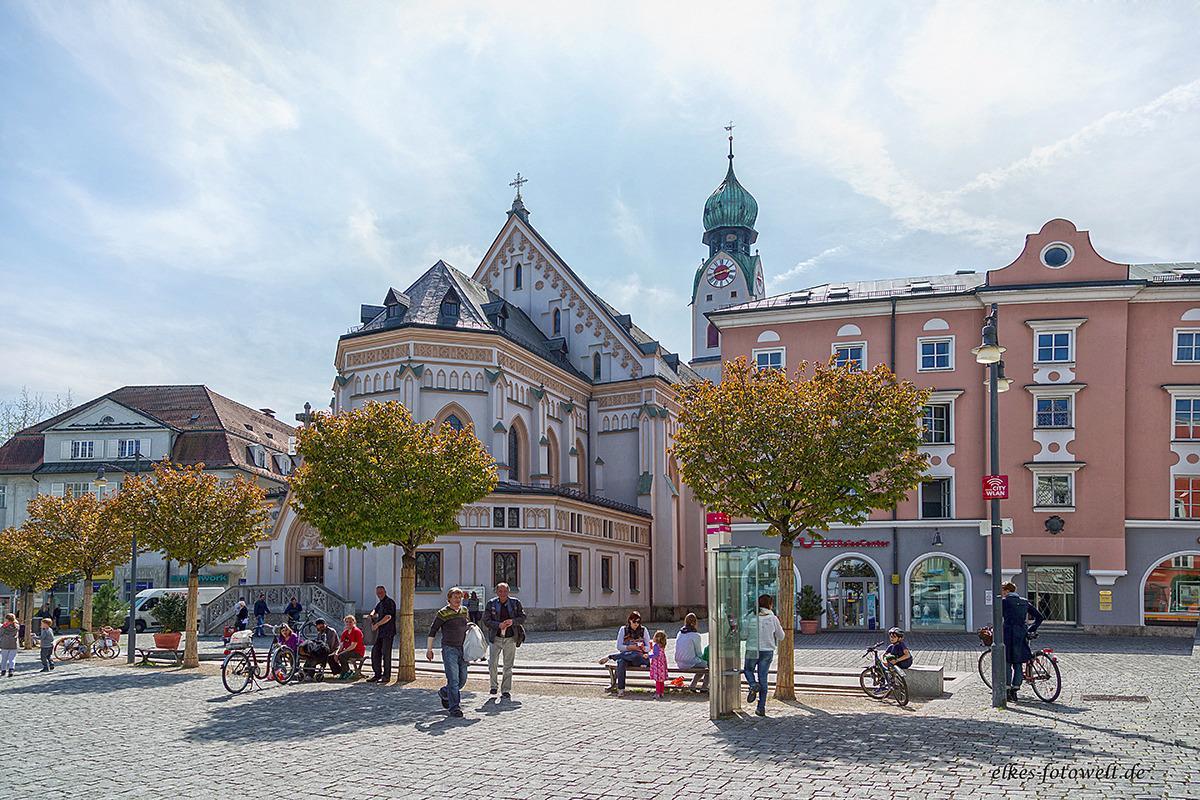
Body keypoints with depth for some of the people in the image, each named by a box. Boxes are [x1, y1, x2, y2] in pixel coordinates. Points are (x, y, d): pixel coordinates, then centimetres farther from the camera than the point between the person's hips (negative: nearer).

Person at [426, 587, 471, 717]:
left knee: (462, 680, 10)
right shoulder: (443, 613, -6)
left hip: (462, 649, 6)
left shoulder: (464, 611, 11)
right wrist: (429, 649, -2)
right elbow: (433, 630, -1)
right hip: (449, 649, -6)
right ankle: (454, 708, -4)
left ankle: (444, 693, 35)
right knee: (453, 679, -10)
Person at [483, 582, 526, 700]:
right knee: (492, 663, -1)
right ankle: (494, 685, 23)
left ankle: (506, 691, 13)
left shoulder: (515, 603, 0)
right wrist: (499, 625, -18)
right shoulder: (491, 604, -1)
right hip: (495, 638, 0)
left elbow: (523, 617, 3)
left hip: (510, 638, 0)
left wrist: (512, 621, -16)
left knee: (508, 666, 4)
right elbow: (486, 620, -3)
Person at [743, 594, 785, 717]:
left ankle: (753, 685, -8)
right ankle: (761, 707, 7)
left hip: (752, 650, -1)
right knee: (763, 677, 8)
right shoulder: (773, 618, -4)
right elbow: (781, 636, 6)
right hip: (768, 651, 1)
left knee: (748, 670, 24)